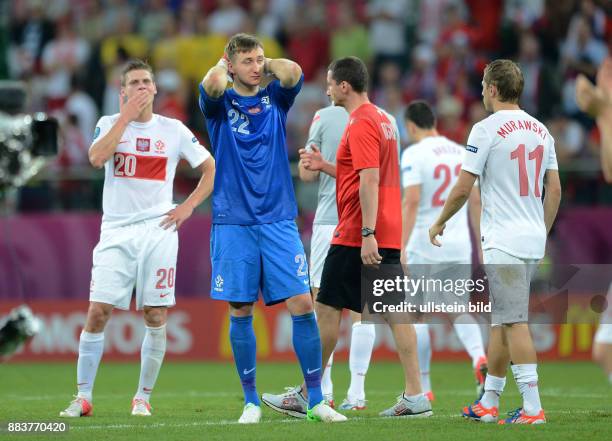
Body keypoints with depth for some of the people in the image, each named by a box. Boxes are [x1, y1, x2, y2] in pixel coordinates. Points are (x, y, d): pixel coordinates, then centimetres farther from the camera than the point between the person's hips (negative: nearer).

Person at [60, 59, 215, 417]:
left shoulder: (173, 130, 7)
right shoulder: (109, 124, 6)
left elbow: (212, 168, 13)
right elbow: (96, 158, -15)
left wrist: (189, 206, 1)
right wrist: (127, 115, -13)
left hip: (159, 230, 1)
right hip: (116, 232, -1)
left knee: (156, 317, -2)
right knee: (97, 313, -8)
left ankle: (143, 398, 9)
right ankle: (83, 398, -2)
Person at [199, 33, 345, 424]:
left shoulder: (275, 99, 8)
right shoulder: (220, 104, 2)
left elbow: (293, 73, -14)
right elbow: (212, 85, -21)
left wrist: (268, 64, 4)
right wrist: (222, 65, 0)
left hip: (278, 220, 1)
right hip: (233, 223, -1)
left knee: (302, 305, -6)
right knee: (240, 311, 2)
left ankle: (316, 399, 0)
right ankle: (251, 401, 12)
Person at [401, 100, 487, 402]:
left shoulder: (414, 154, -8)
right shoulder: (462, 153, 9)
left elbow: (412, 201, -18)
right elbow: (475, 201, 12)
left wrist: (401, 246, -20)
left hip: (425, 249, -5)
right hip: (459, 247, 5)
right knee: (459, 311, 11)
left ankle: (423, 388, 9)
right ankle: (479, 357, -18)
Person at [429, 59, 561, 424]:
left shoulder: (487, 129, -9)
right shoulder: (541, 130, 12)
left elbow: (463, 190, -9)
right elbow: (555, 191, 13)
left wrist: (439, 223, 7)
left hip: (504, 241, -7)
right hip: (534, 240, 7)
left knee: (515, 323, -9)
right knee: (501, 322, 15)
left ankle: (532, 407, -15)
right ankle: (488, 404, 20)